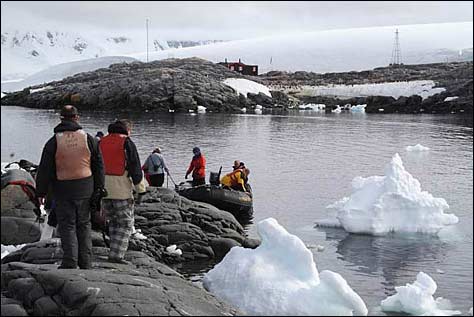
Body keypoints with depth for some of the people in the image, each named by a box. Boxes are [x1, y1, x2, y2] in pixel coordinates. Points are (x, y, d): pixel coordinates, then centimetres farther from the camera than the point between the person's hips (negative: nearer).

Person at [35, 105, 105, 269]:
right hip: (85, 190, 2)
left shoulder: (54, 142, -6)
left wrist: (41, 192, 5)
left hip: (63, 191, -2)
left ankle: (70, 263, -3)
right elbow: (99, 165, 5)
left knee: (67, 226, 3)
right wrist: (99, 188, 13)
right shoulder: (88, 139, 0)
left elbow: (44, 170, -4)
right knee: (84, 225, 13)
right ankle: (86, 263, 15)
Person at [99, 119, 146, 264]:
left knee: (113, 221, 18)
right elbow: (135, 168, -8)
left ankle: (115, 251, 17)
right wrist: (140, 190, -5)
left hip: (103, 188, 6)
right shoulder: (127, 143, -4)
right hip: (121, 189, -6)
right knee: (125, 224, 1)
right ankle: (116, 255, -7)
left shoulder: (101, 142, 14)